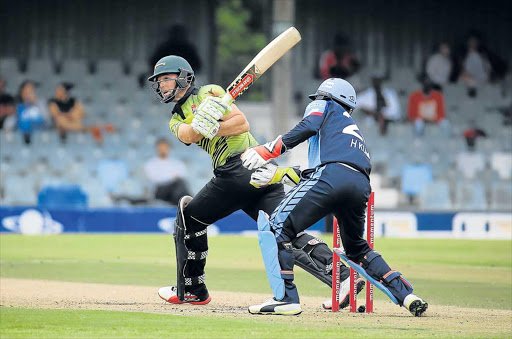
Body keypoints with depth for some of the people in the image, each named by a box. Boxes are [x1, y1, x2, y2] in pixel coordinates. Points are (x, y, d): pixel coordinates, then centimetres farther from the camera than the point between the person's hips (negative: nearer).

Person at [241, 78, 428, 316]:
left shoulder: (324, 107, 24)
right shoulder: (355, 130, 42)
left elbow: (308, 127, 0)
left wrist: (266, 152, -2)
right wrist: (276, 174, 32)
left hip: (332, 174, -8)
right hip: (362, 186, 8)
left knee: (277, 227, -4)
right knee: (356, 248, 28)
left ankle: (285, 297, -17)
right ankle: (405, 294, 16)